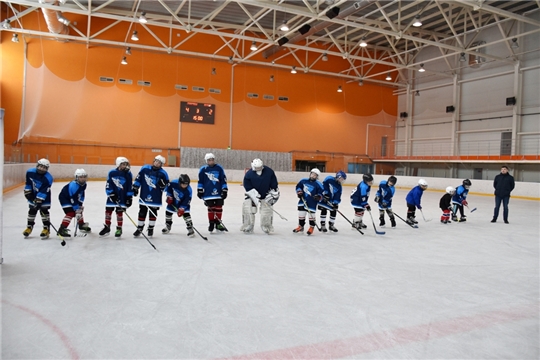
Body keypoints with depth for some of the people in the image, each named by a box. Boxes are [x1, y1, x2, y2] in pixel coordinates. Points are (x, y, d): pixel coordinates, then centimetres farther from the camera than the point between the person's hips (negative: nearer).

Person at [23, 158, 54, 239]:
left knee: (44, 211, -8)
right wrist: (27, 192, 2)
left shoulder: (48, 178, -29)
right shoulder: (30, 172, -15)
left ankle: (46, 229, 0)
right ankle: (29, 227, 27)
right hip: (33, 195, 5)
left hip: (44, 196, -5)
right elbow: (28, 183, 2)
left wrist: (38, 200, -31)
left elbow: (43, 192, -30)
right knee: (32, 210, 12)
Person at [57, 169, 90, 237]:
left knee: (79, 210, 17)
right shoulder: (73, 186, -34)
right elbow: (73, 199, -32)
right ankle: (62, 229, -20)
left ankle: (81, 225, 37)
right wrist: (77, 209, -29)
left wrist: (80, 205, 1)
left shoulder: (84, 184, -8)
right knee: (70, 213, -20)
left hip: (72, 198, 9)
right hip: (64, 198, -9)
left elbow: (81, 195, 6)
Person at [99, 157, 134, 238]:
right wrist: (111, 194, -11)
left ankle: (119, 229, 16)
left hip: (123, 197, -1)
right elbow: (108, 185, -5)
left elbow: (130, 187, -3)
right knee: (108, 211, 7)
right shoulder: (112, 173, -7)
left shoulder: (128, 174, -6)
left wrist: (129, 197, -5)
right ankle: (107, 227, 23)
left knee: (119, 212, 3)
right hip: (112, 195, 1)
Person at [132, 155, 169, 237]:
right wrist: (135, 188, 4)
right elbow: (138, 178, 5)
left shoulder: (163, 174, -8)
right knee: (142, 212, 10)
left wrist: (162, 184, -25)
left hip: (155, 197, -1)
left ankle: (151, 228, 26)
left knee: (153, 212, 11)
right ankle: (139, 228, 23)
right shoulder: (145, 168, -4)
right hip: (144, 196, 1)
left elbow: (166, 186, -4)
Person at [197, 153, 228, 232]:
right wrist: (200, 191, 5)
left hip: (218, 192, 1)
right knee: (210, 208, 4)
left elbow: (223, 180, 3)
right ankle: (211, 223, 16)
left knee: (218, 208, 6)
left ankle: (218, 223, 19)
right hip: (208, 193, -1)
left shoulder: (219, 168, 0)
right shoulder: (203, 169, -1)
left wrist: (224, 190, 0)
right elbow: (200, 181, 6)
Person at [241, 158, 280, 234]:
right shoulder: (248, 175, -19)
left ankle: (267, 227, 15)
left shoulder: (269, 172, -16)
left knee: (267, 209, -6)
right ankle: (247, 227, 0)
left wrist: (274, 194, -6)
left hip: (266, 195, 1)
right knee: (247, 207, -13)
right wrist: (256, 199, -27)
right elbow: (249, 189, -20)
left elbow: (274, 185, -5)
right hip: (253, 194, -1)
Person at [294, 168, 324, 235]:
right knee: (301, 214, 12)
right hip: (303, 200, 5)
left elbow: (321, 193, -9)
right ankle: (301, 226, 27)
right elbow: (298, 186, 15)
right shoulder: (304, 180, 2)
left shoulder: (318, 184, -10)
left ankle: (311, 227, 20)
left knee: (311, 214, 0)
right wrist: (299, 191, -1)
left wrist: (319, 196, -28)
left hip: (312, 202, -4)